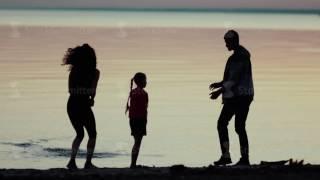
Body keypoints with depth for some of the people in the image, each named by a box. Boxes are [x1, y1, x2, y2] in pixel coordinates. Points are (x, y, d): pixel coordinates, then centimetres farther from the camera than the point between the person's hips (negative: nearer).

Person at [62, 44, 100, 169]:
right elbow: (93, 90, -11)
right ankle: (88, 162, 4)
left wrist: (88, 99, 8)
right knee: (92, 134, 14)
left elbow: (71, 90, 7)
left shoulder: (74, 71, 9)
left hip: (71, 105, 4)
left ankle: (72, 161, 7)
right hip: (83, 106, -4)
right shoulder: (94, 72, -3)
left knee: (80, 134, 21)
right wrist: (91, 99, 8)